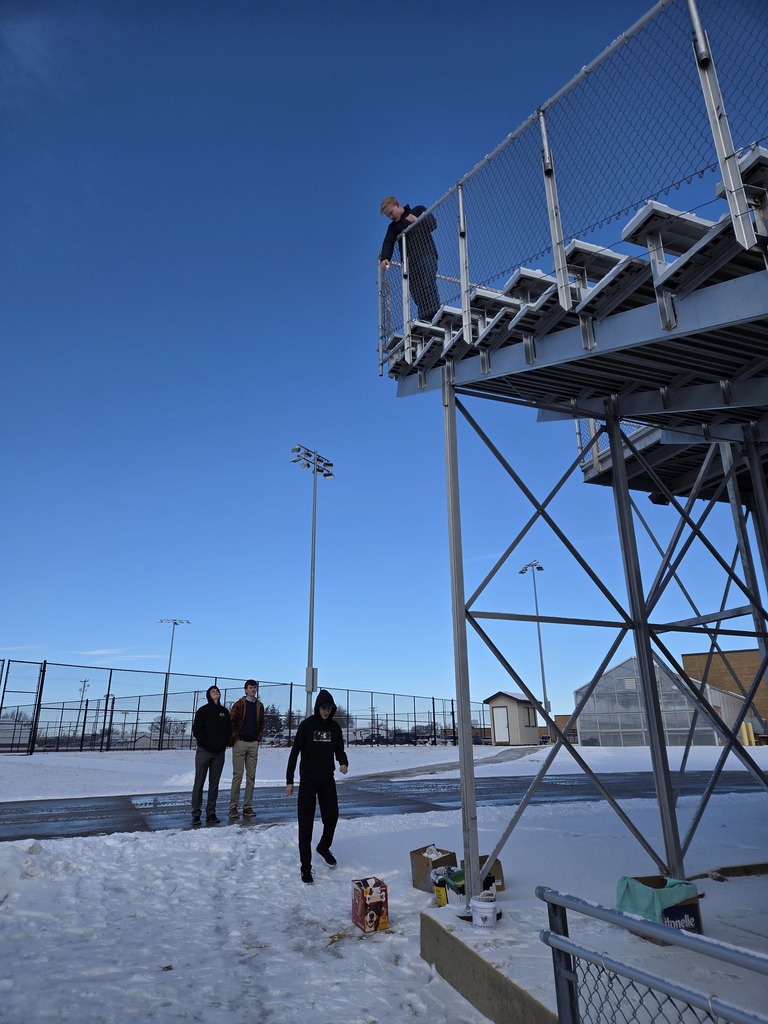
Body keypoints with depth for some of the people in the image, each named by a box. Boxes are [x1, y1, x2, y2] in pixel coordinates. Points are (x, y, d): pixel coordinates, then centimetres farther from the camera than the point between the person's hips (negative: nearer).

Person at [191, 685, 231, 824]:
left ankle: (211, 813, 12)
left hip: (219, 753, 3)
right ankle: (196, 814, 5)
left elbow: (229, 730, 12)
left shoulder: (224, 711, 11)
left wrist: (223, 744, -3)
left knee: (214, 784, 6)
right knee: (199, 783, -1)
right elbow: (196, 730, -5)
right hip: (204, 751, -3)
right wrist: (208, 743, -12)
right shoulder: (203, 710, 1)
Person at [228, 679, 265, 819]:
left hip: (253, 744, 4)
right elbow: (231, 722, -5)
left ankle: (248, 806, 12)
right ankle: (233, 806, 3)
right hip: (240, 743, -4)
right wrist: (235, 739, -10)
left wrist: (259, 738, 5)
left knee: (251, 776, 6)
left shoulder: (259, 706, 10)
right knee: (237, 775, -3)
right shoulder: (238, 705, -3)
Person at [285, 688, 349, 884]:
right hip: (308, 781, -4)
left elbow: (339, 750, 8)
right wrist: (289, 781, -9)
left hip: (328, 780, 4)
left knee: (332, 816, 9)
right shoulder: (307, 725, -11)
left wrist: (343, 762, -15)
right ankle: (306, 866, 8)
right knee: (306, 823, -2)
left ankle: (324, 847, 37)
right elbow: (294, 752, -8)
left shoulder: (335, 727, 0)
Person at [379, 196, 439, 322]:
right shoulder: (393, 227, 22)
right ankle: (425, 321, -14)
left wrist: (417, 221, -11)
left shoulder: (418, 210, 15)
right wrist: (385, 258, -16)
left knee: (428, 285, -23)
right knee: (417, 293, -8)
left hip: (426, 255, -4)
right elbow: (388, 244, 4)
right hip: (409, 262, 4)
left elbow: (433, 224, 3)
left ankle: (435, 315, -32)